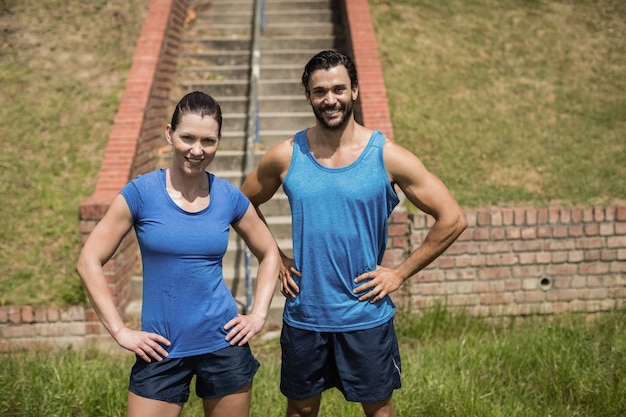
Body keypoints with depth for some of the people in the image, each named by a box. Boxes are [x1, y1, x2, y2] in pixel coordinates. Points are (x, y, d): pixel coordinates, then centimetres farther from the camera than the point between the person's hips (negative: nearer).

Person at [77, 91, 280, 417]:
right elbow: (89, 262, -5)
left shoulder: (229, 198, -1)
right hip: (162, 350, -2)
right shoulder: (141, 192, -8)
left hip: (224, 345, 2)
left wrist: (259, 315, 3)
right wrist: (120, 331, -8)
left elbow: (269, 255, 13)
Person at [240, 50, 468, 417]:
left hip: (366, 316, -1)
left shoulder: (387, 156, -9)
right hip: (303, 316, 2)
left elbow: (452, 219, -7)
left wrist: (400, 273, -7)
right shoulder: (286, 156, -3)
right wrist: (276, 260, 5)